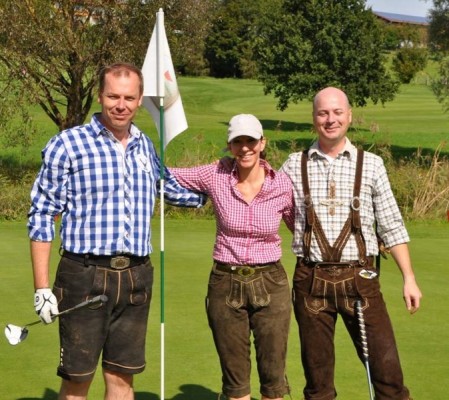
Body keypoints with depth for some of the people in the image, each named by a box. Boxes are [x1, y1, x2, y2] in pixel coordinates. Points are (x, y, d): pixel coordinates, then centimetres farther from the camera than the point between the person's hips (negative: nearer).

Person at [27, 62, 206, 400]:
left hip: (136, 277, 5)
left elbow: (173, 188, 30)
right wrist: (42, 288, -9)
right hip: (85, 274, -4)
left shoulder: (145, 147, 11)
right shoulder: (68, 145, -4)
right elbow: (42, 216, -4)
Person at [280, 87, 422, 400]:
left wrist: (409, 277, 3)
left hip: (359, 277, 0)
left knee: (386, 366, -4)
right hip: (311, 278, 1)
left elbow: (392, 226, 6)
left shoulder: (371, 165, 5)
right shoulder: (295, 165, 6)